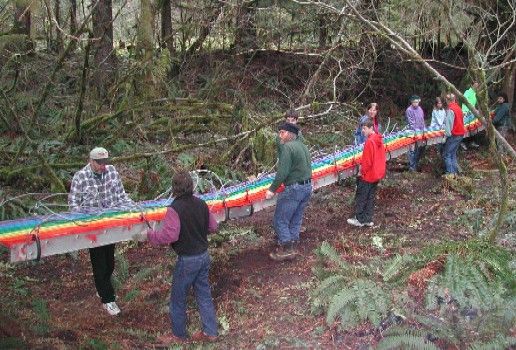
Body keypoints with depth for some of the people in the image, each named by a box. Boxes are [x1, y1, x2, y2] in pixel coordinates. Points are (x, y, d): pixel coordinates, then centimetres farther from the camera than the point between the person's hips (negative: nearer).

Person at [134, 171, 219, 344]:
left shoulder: (174, 209, -20)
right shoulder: (201, 204, 0)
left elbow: (169, 235, -27)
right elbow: (213, 227, 8)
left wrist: (147, 235, -15)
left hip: (187, 260, -6)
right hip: (204, 256, 7)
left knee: (178, 298, 11)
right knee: (204, 294, 17)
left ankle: (179, 335, 25)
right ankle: (210, 332, 25)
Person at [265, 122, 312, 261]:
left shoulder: (288, 147, -14)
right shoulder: (303, 146, 14)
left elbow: (283, 172, -21)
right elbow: (306, 168, 13)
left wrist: (272, 189, -16)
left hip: (294, 188, -9)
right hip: (307, 187, 9)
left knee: (280, 220, 2)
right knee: (295, 220, 16)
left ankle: (286, 250, 5)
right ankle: (291, 247, 23)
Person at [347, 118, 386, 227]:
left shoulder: (370, 141, -23)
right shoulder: (379, 139, 5)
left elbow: (367, 160, -21)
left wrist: (362, 171, -7)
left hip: (367, 175, -9)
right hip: (377, 174, 9)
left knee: (361, 198, 4)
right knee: (370, 197, 14)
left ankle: (359, 220, 12)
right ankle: (368, 219, 19)